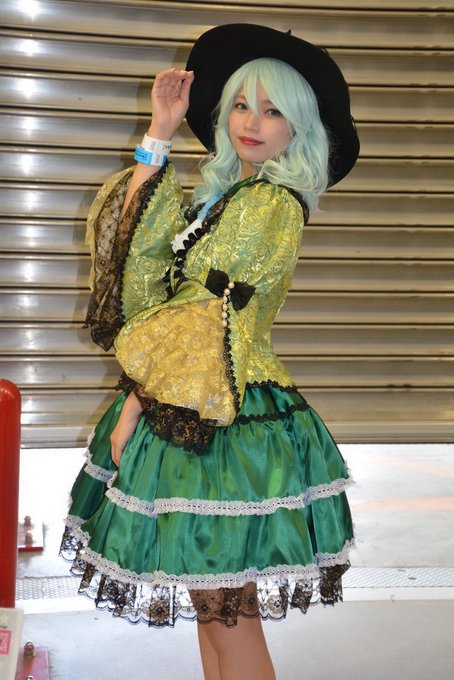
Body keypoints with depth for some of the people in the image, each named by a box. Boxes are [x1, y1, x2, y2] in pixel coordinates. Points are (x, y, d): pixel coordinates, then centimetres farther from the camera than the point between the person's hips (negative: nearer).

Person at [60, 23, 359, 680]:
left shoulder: (274, 205, -12)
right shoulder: (222, 193, 14)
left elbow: (207, 323, -16)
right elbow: (139, 235, 2)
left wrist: (135, 403, -13)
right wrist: (160, 133, 2)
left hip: (228, 420, -8)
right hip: (193, 410, 8)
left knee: (227, 615, 0)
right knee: (207, 600, 16)